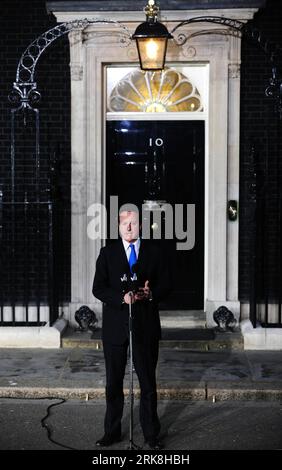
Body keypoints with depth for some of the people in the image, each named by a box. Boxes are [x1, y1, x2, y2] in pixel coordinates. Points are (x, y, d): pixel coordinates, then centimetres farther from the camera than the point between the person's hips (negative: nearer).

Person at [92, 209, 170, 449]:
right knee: (113, 382, 8)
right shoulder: (107, 253, 4)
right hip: (115, 326, 0)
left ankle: (151, 434, 16)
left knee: (148, 382, 5)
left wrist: (150, 294, -15)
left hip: (146, 326, 0)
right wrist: (122, 298, -19)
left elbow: (165, 284, 5)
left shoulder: (154, 252, 5)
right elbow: (98, 288, -2)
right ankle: (112, 432, 20)